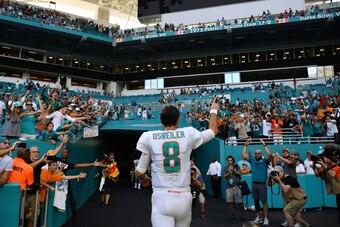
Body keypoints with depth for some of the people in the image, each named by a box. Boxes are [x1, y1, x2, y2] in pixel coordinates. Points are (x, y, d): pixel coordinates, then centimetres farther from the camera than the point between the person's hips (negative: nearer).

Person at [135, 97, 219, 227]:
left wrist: (144, 179, 30)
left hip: (161, 198, -1)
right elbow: (213, 130, 20)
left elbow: (139, 173, 7)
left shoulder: (149, 138, 0)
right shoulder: (188, 134, 0)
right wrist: (213, 110, 37)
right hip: (184, 198, 2)